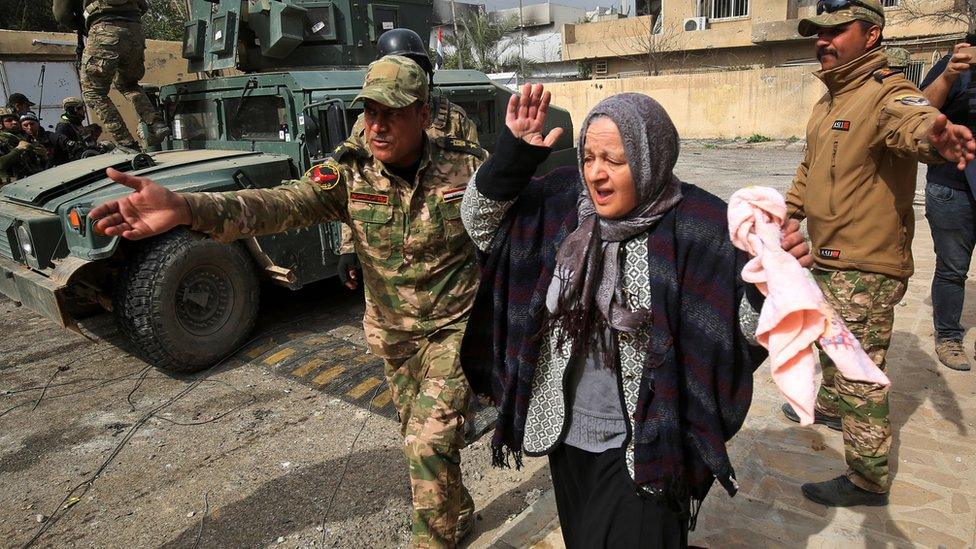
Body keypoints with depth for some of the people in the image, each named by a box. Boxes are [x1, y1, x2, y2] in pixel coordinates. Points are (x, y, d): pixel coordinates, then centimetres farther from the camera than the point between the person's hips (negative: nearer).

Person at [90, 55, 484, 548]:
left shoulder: (466, 166, -16)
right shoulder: (349, 171, -15)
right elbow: (278, 204, -31)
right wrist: (183, 207, -46)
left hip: (453, 327, -3)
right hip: (389, 332, 4)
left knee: (429, 440, -10)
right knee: (417, 434, 22)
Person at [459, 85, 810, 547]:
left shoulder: (697, 227, -18)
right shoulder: (564, 201, -7)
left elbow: (748, 329, -16)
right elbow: (480, 224, -2)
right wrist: (512, 156, -16)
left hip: (645, 445, -5)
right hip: (565, 429, 5)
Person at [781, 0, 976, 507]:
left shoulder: (886, 93, -19)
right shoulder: (828, 102, 11)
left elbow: (913, 120, -44)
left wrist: (935, 133, -66)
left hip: (867, 266, -9)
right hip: (828, 259, 9)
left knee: (861, 371, -1)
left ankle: (869, 479, 14)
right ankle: (832, 406, 53)